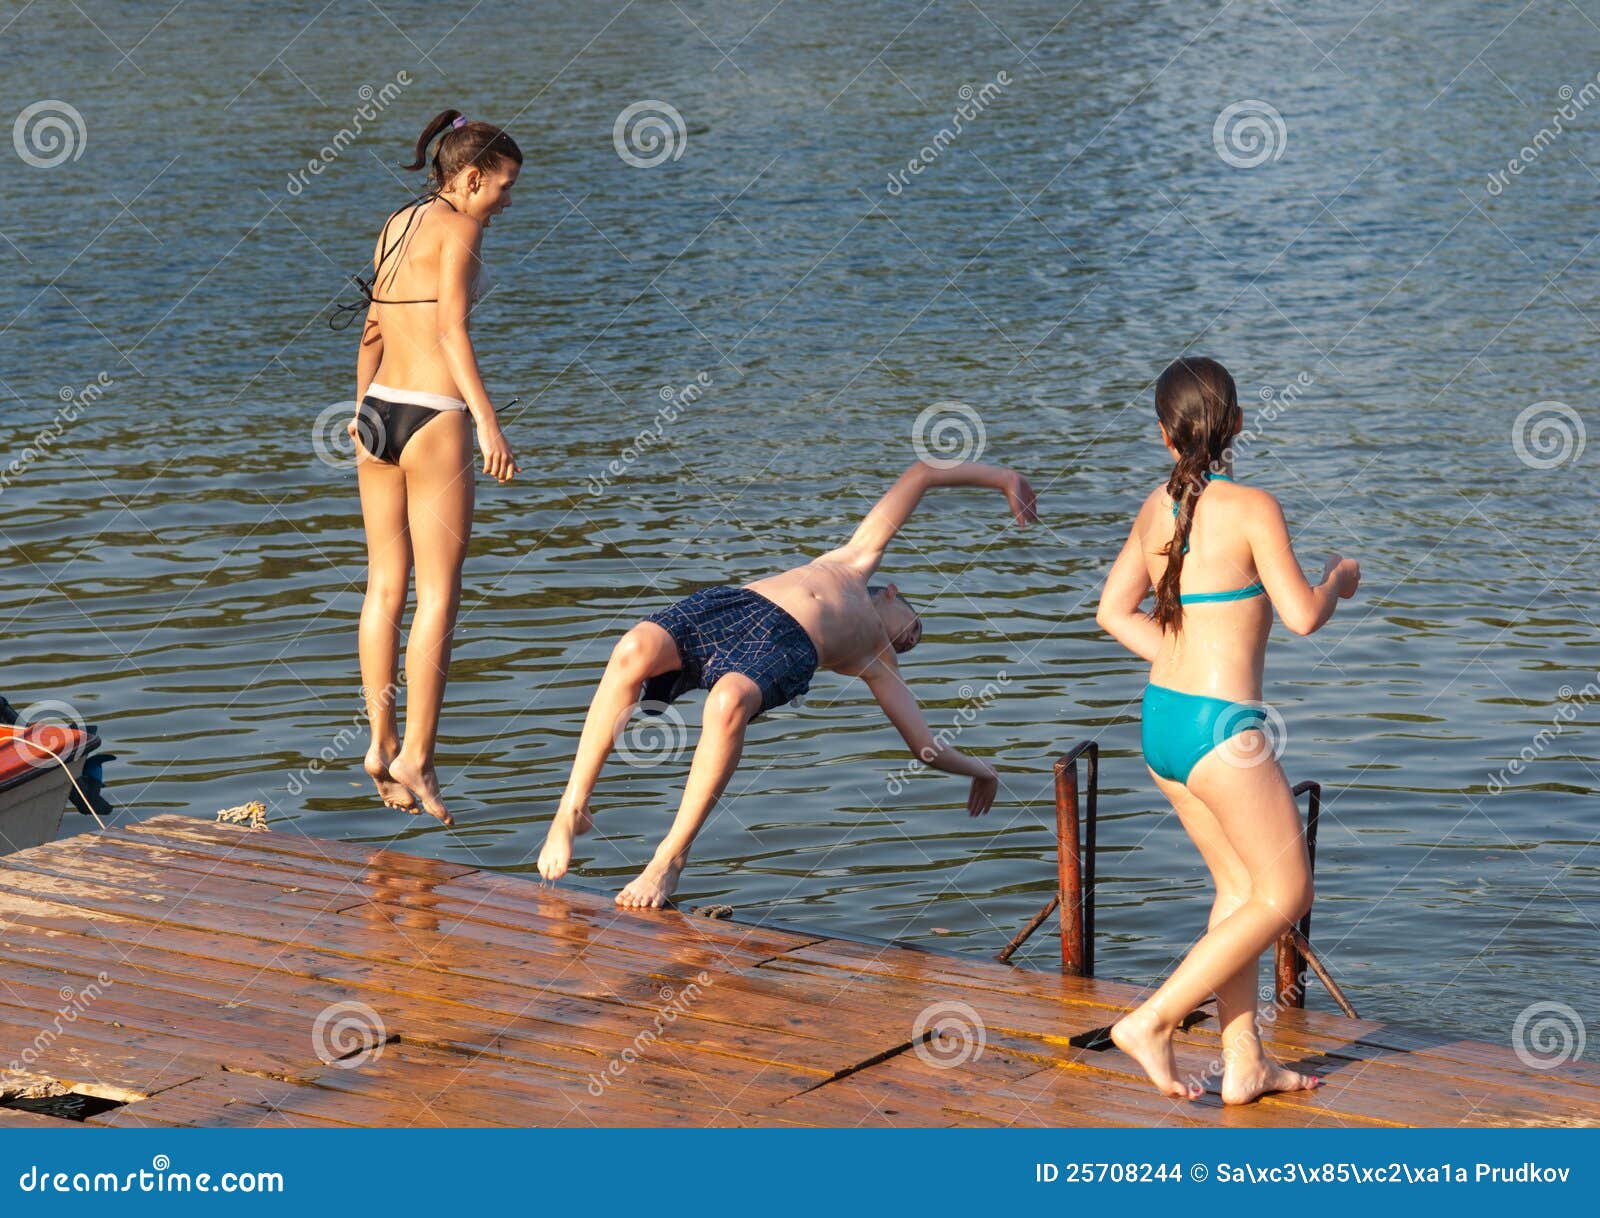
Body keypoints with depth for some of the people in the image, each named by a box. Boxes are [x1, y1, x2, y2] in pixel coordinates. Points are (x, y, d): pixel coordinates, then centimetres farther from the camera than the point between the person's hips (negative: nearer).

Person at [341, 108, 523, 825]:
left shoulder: (395, 226, 15)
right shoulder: (457, 228, -9)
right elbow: (450, 331, -19)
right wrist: (487, 422, -23)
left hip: (380, 414, 8)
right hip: (434, 418, -8)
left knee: (385, 587, 12)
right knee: (437, 595, -3)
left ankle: (381, 742, 14)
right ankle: (415, 757, -3)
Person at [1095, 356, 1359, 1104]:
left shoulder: (1158, 506, 6)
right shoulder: (1251, 509, -14)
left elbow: (1113, 609, 14)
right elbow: (1301, 616, -11)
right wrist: (1338, 579, 9)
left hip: (1162, 718, 8)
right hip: (1222, 729, -8)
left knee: (1240, 885, 18)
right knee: (1285, 895, 5)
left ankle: (1244, 1061, 20)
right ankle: (1153, 1022, -1)